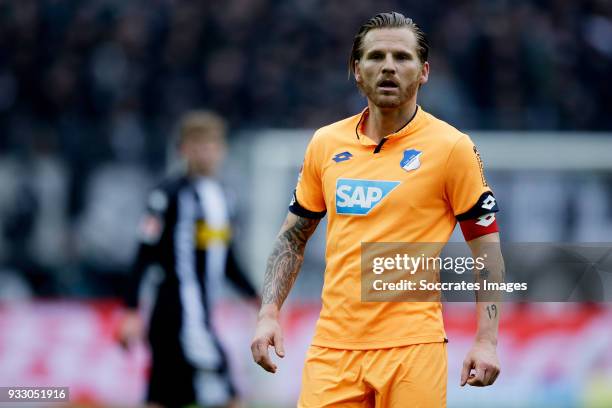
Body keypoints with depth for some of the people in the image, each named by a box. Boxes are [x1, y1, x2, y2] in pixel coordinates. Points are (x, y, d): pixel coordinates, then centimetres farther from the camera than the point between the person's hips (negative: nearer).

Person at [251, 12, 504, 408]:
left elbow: (486, 248, -1)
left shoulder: (452, 148, -2)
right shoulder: (325, 144, 9)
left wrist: (486, 341, -8)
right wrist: (269, 313, 5)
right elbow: (293, 237, 17)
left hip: (412, 345, -3)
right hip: (333, 344, 3)